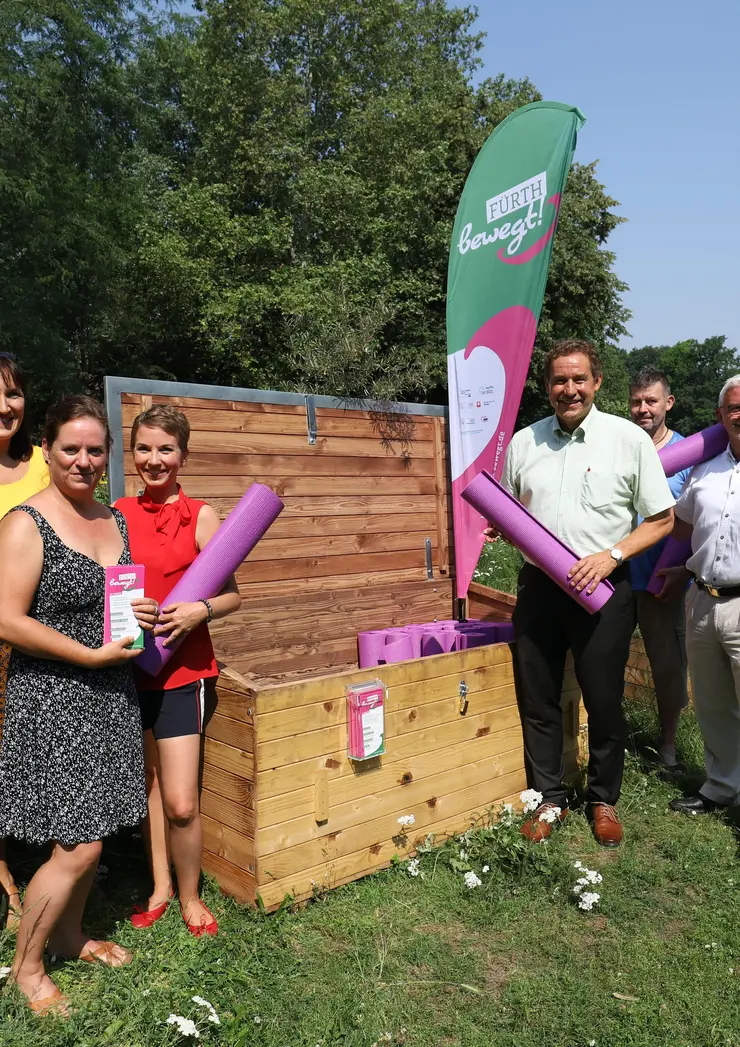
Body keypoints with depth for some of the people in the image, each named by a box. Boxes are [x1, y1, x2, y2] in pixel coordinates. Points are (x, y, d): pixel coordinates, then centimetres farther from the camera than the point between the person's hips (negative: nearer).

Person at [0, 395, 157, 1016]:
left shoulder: (115, 520, 9)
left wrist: (145, 616, 0)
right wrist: (93, 655, -17)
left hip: (110, 696, 7)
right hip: (52, 701, -7)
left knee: (93, 831, 17)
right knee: (77, 845, -3)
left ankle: (70, 935, 39)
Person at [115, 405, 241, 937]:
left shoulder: (200, 516, -6)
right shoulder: (118, 513, 5)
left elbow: (232, 596, -4)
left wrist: (200, 610, -23)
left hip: (181, 668, -4)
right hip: (130, 667, 4)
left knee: (181, 803, -4)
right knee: (149, 784, 17)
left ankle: (190, 897, 22)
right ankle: (160, 886, 36)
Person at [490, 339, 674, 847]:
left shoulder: (629, 439, -3)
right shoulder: (523, 442, 7)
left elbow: (663, 519, 0)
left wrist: (612, 555, -14)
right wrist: (501, 526, -5)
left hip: (603, 589, -3)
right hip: (539, 586, 3)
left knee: (604, 701, 7)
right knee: (538, 701, 10)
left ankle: (604, 799, 30)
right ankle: (549, 799, 28)